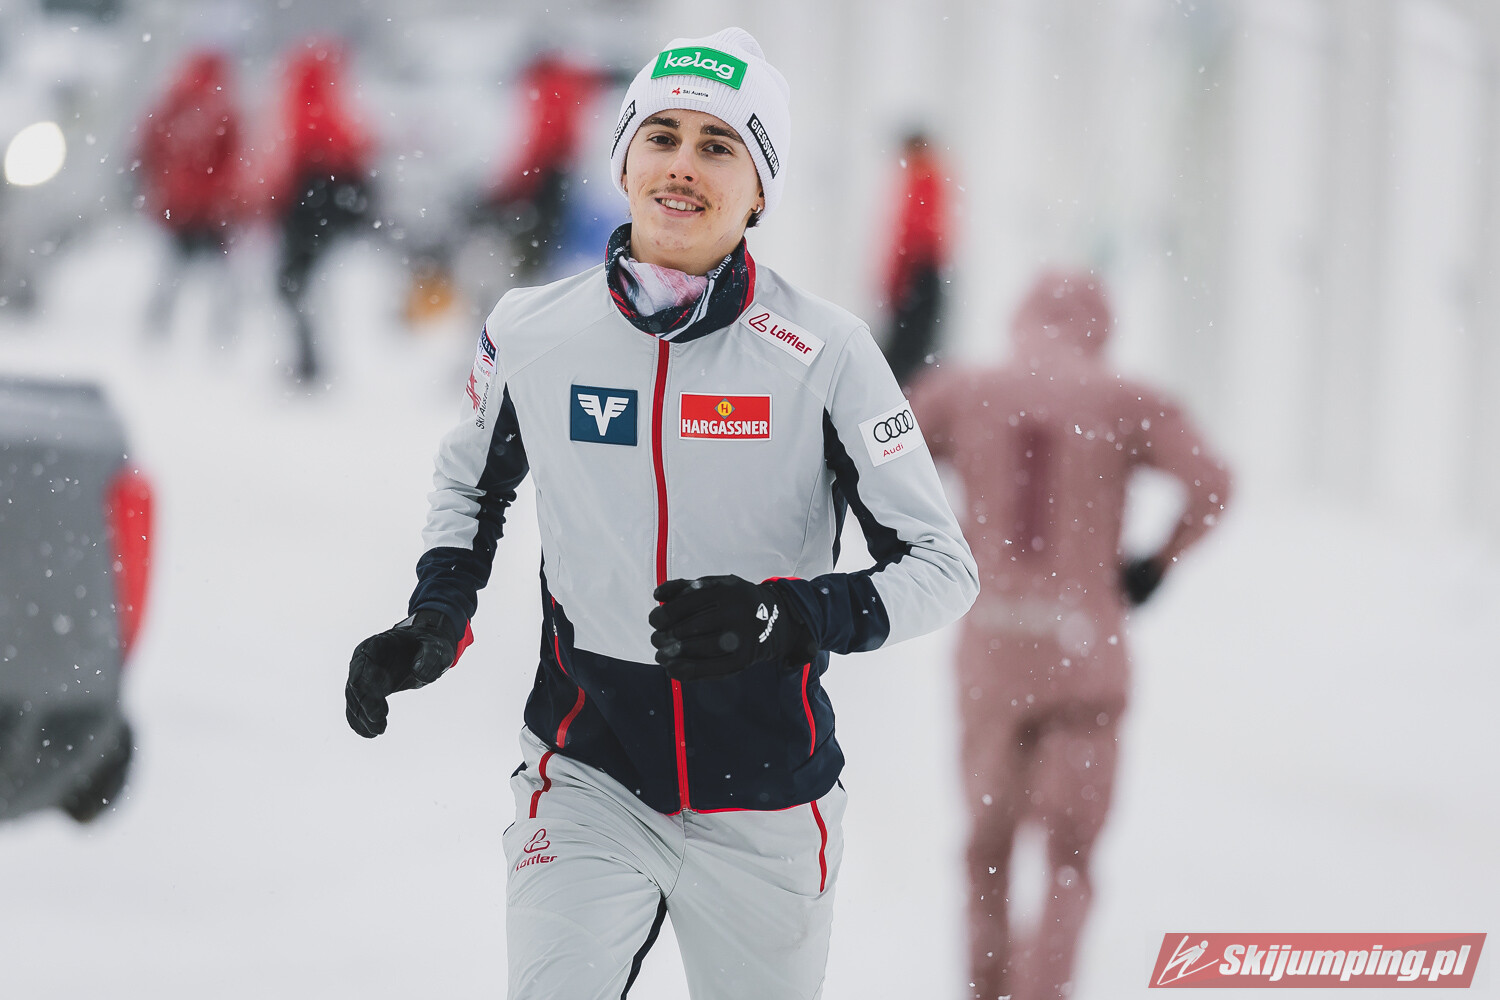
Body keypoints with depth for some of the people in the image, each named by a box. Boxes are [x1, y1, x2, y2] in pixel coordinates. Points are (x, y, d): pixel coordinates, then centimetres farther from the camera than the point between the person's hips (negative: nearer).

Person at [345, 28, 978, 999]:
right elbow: (472, 482, 19)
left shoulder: (823, 353, -10)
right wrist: (437, 620, 1)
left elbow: (942, 565, -7)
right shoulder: (533, 333, -2)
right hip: (588, 780, 0)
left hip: (764, 803, 0)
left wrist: (792, 617, -24)